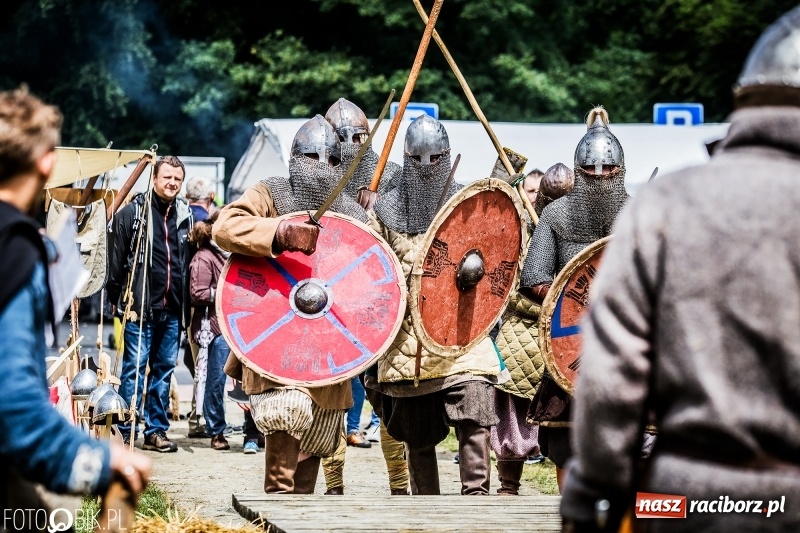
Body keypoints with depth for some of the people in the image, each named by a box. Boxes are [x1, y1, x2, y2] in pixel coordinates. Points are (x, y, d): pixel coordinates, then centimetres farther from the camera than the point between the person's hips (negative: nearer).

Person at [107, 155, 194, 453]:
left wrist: (186, 304, 12)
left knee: (164, 369, 9)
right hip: (141, 307, -5)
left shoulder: (184, 215, 12)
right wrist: (119, 300, -3)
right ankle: (125, 431, -1)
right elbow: (117, 260, -2)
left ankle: (156, 430, 15)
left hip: (172, 310, 5)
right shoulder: (133, 213, -3)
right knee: (135, 367, -4)